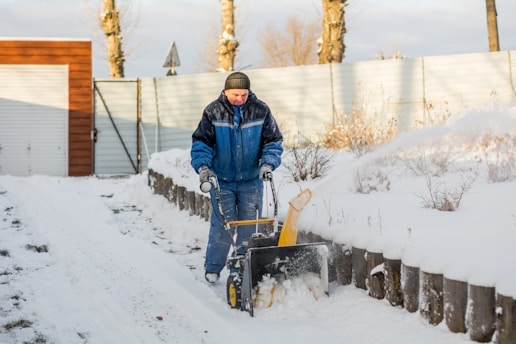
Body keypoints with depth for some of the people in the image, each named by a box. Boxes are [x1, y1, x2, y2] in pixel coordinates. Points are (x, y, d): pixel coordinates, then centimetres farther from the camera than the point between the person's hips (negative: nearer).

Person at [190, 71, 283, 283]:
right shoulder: (213, 112, -7)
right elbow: (201, 142, -5)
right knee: (222, 225, -2)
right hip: (222, 180, -1)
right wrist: (202, 166, -21)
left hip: (251, 180, 2)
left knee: (250, 225, 5)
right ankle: (212, 268, 14)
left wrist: (268, 163, -15)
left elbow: (273, 141, 1)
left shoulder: (260, 111, -4)